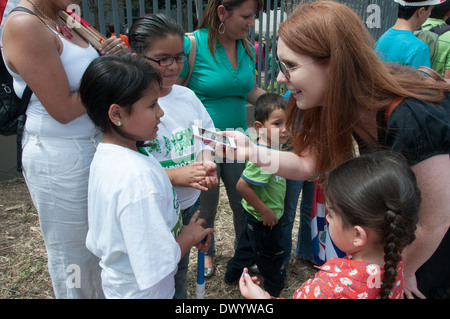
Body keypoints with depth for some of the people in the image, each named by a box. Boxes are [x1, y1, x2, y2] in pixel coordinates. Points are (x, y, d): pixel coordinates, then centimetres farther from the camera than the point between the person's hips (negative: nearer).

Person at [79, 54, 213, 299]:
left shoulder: (104, 155, -5)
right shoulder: (138, 177, -34)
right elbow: (157, 265, -31)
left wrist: (182, 231, 0)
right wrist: (189, 235, -15)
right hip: (141, 292, -8)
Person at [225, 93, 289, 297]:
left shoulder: (270, 146, -6)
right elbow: (242, 185, -35)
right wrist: (265, 211, -26)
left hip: (254, 215, 9)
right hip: (263, 219, -9)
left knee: (249, 243, 29)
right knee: (271, 254, 16)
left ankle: (233, 273, 51)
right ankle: (275, 288, 40)